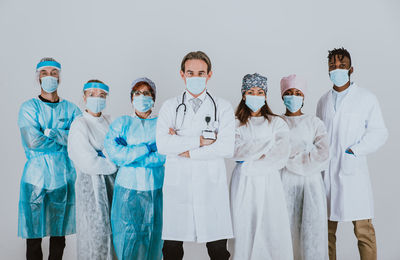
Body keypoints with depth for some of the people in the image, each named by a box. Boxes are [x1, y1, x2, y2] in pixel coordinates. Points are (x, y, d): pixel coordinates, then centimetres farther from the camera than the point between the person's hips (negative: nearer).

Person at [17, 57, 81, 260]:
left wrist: (51, 133, -13)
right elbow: (32, 141, -13)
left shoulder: (70, 109, 9)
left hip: (64, 175, 2)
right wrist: (64, 138, -6)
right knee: (34, 233, 1)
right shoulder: (29, 107, 2)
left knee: (60, 232, 10)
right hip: (36, 176, -2)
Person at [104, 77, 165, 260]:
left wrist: (128, 155, -11)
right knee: (127, 239, 1)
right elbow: (113, 151, -8)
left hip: (155, 190, 0)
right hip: (127, 189, 0)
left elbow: (166, 155, -10)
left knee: (152, 238, 7)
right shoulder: (121, 123, 8)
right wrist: (149, 147, -9)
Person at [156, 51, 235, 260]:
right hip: (177, 185, 1)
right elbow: (162, 145, -8)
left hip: (211, 186, -1)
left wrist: (187, 151, -8)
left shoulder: (223, 107, 6)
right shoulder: (170, 107, 8)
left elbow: (227, 147, -9)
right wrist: (201, 140, -11)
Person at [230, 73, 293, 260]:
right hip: (243, 183, 0)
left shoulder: (277, 123, 8)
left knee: (273, 228, -3)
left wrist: (249, 160, -8)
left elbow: (281, 157, -4)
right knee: (244, 229, 1)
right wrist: (266, 144, -9)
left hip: (269, 183, 0)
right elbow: (235, 151, -8)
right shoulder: (236, 123, 9)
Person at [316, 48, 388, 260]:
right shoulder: (323, 101, 15)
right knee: (326, 229, 7)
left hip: (353, 170, -4)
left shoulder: (367, 98, 4)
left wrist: (354, 151, -11)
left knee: (363, 230, -3)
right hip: (326, 171, 4)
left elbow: (379, 133, 1)